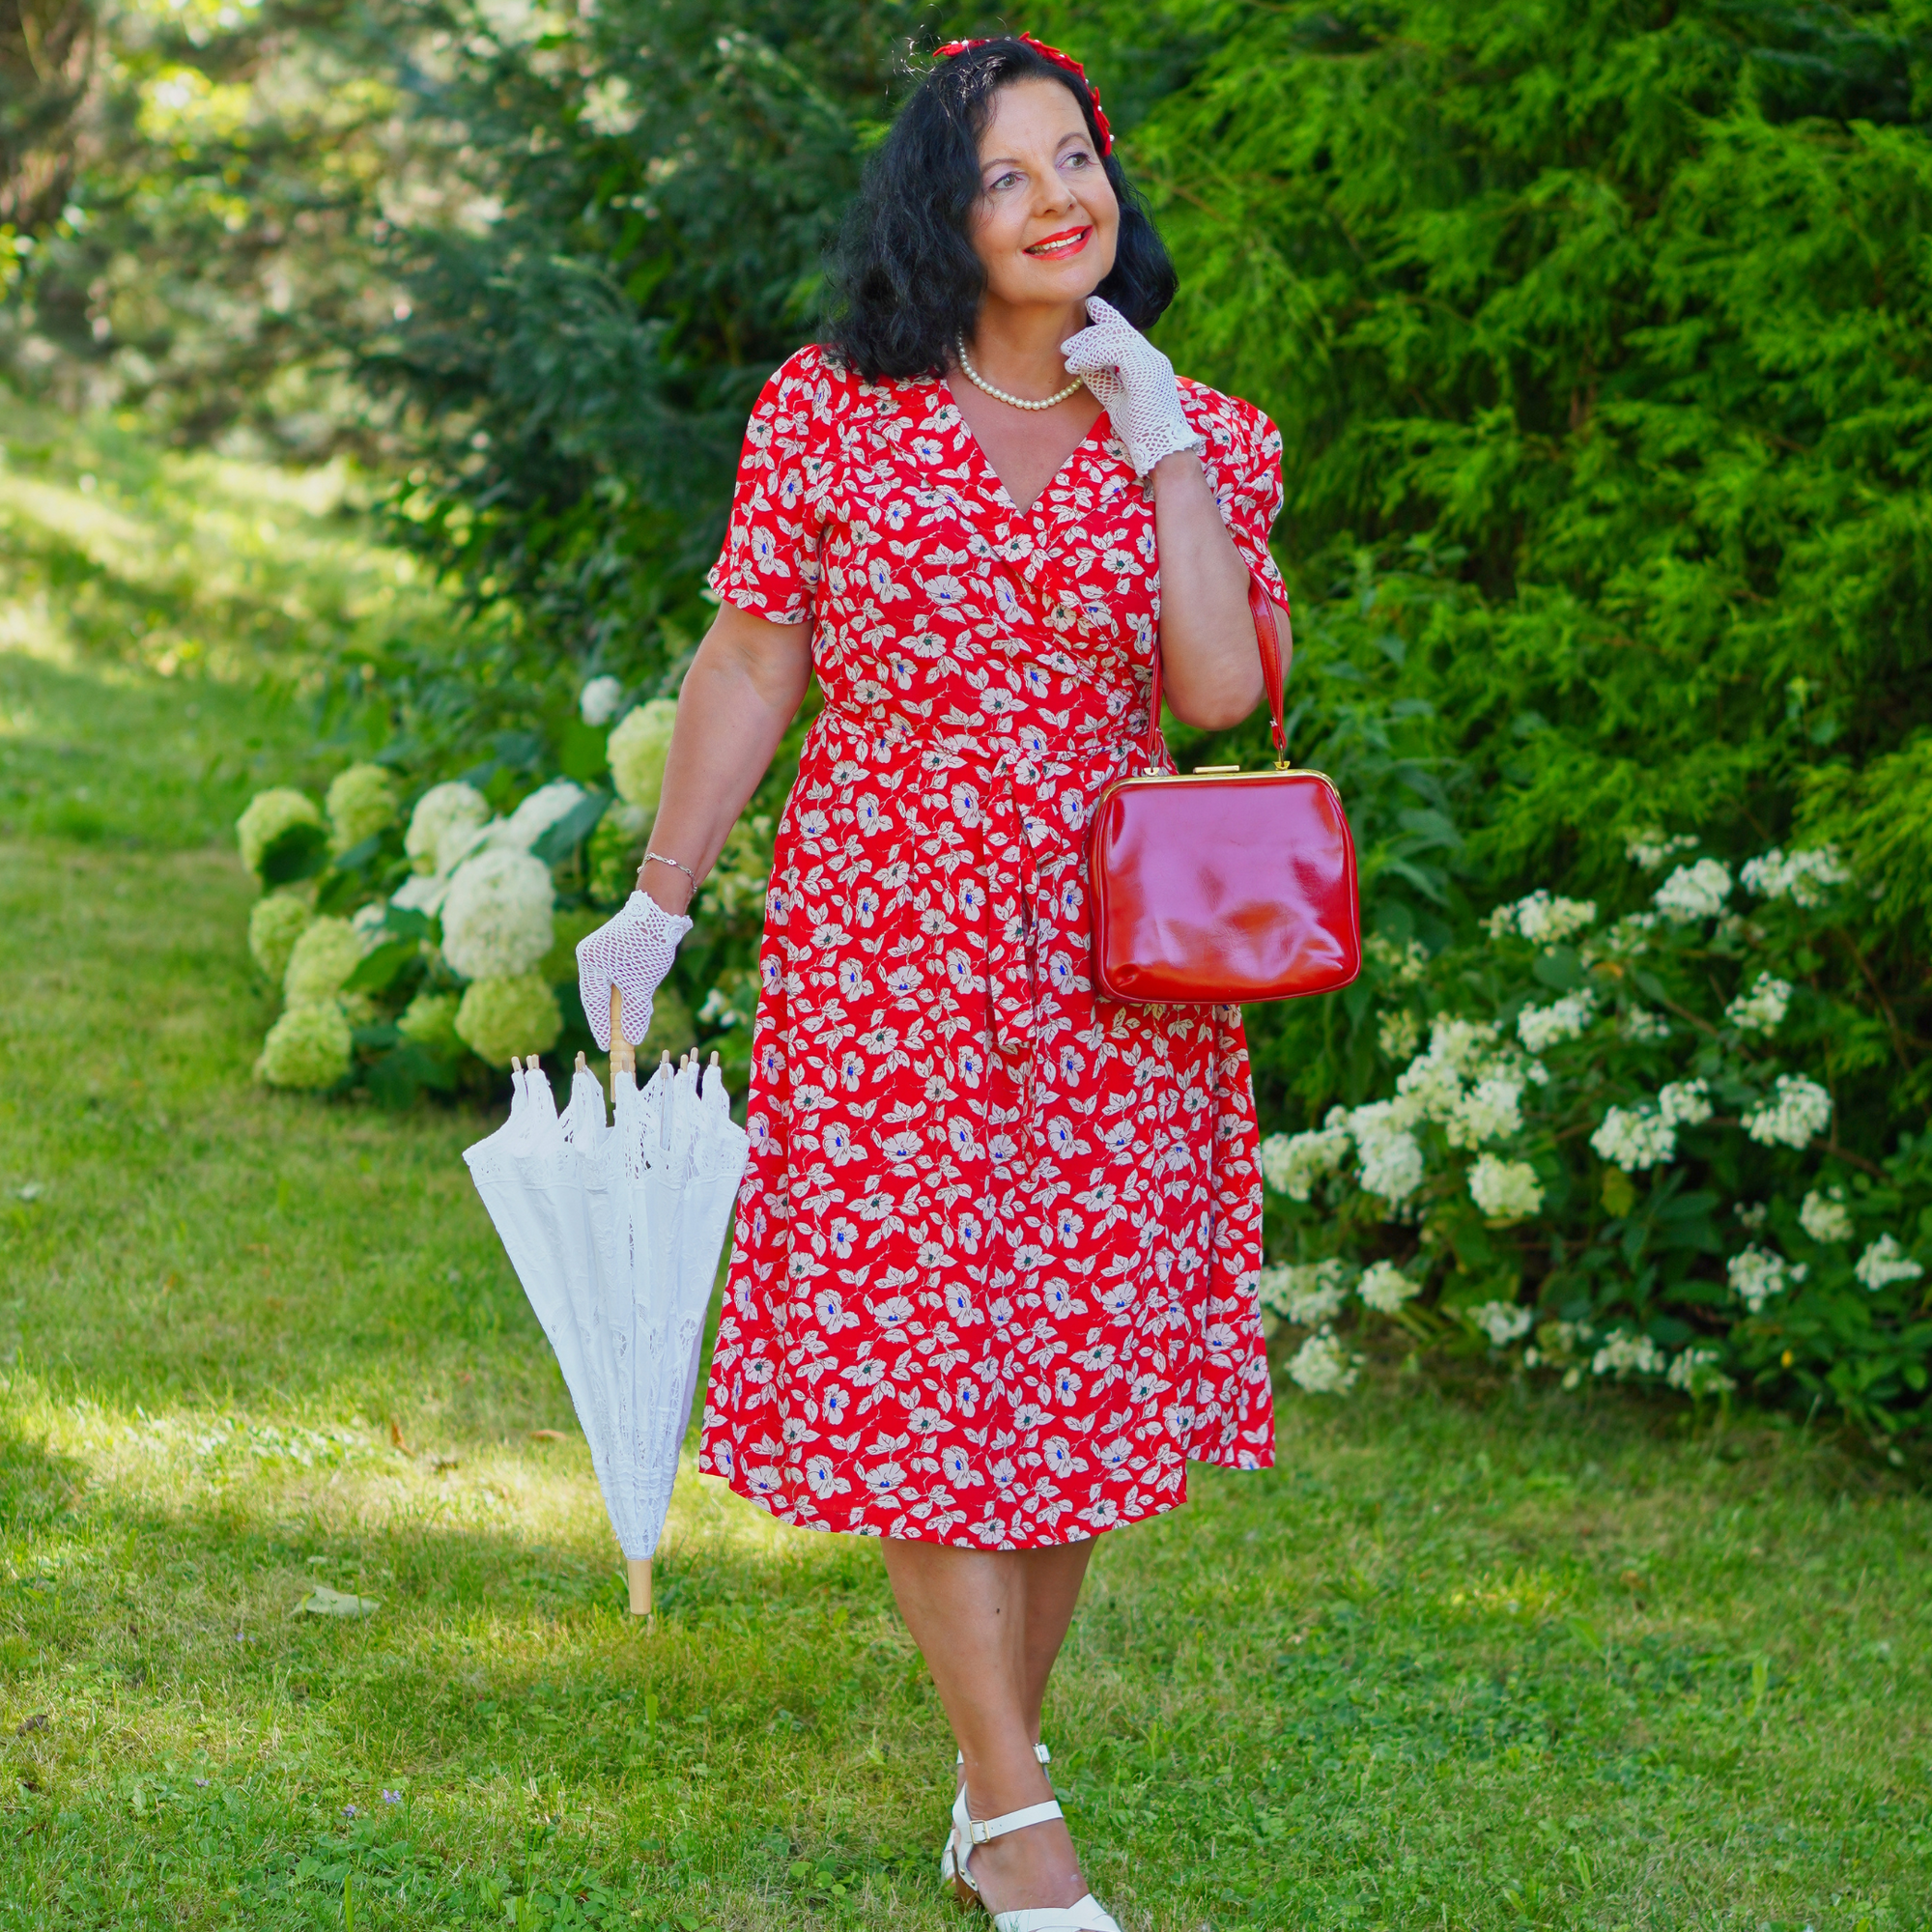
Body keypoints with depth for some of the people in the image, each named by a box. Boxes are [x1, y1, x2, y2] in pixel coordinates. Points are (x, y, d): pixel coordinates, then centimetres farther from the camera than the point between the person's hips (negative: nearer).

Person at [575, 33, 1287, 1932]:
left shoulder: (1202, 438, 4)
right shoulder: (829, 417, 0)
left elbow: (1223, 688, -9)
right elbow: (747, 666, 5)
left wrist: (1164, 450, -10)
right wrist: (656, 901, 6)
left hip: (1112, 964, 2)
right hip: (883, 953, -2)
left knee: (1080, 1347, 5)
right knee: (912, 1362, -4)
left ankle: (1002, 1748, 21)